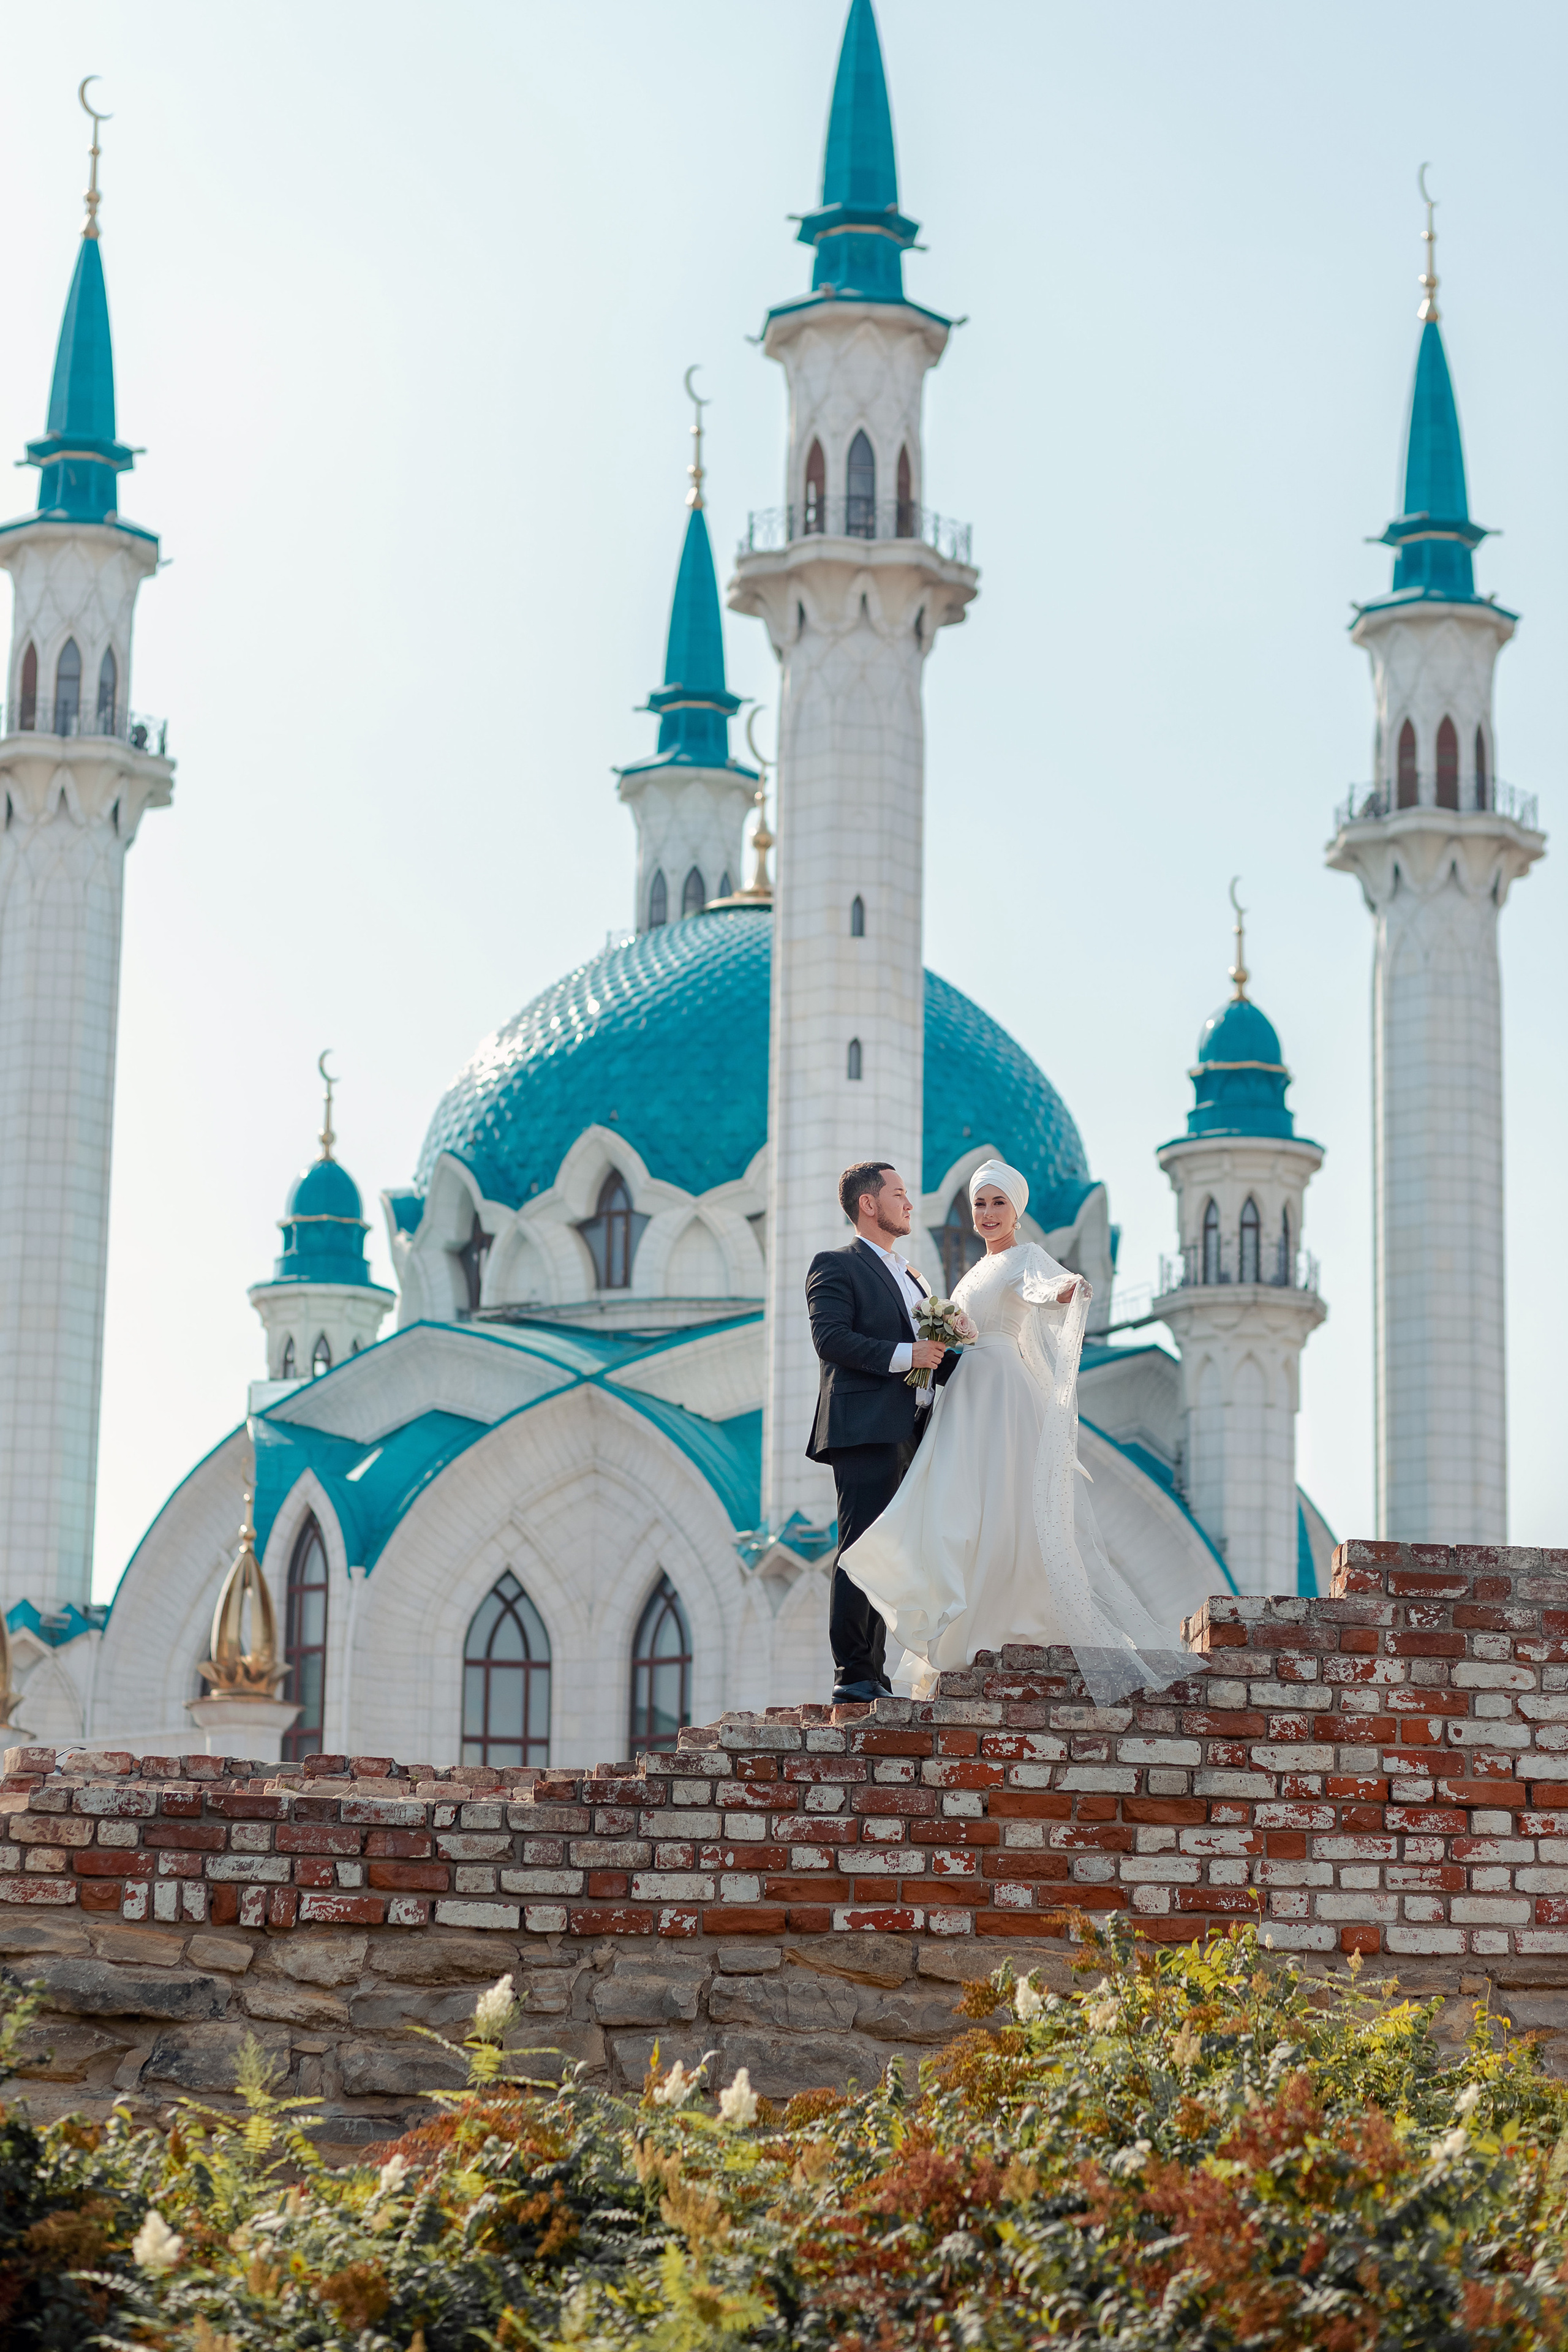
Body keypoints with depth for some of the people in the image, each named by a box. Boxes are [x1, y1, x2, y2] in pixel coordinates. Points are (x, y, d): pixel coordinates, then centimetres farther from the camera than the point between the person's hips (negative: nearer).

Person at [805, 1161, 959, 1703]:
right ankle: (852, 1675, -15)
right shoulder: (836, 1266, 1)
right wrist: (905, 1354, -17)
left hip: (912, 1432, 8)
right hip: (866, 1427, -8)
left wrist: (951, 1353, 8)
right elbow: (830, 1337, -13)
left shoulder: (914, 1277, 28)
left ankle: (874, 1675, 7)